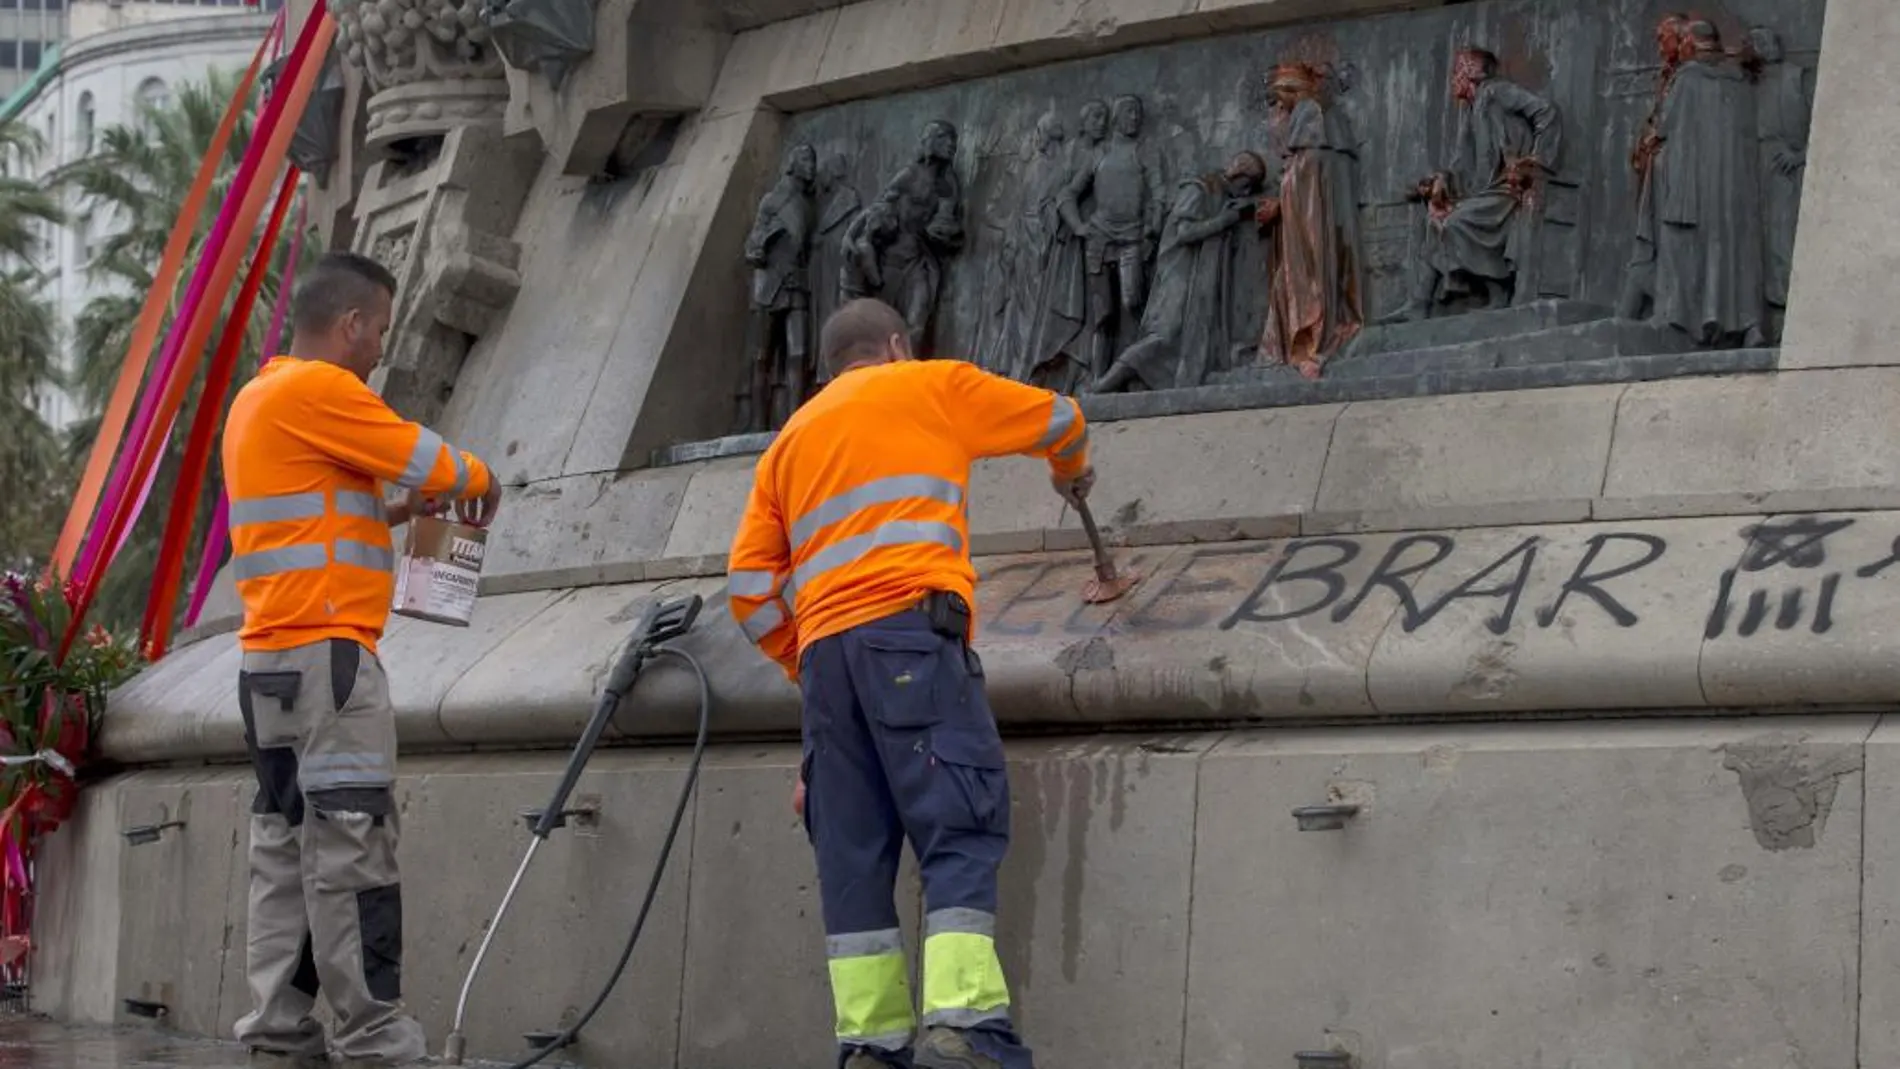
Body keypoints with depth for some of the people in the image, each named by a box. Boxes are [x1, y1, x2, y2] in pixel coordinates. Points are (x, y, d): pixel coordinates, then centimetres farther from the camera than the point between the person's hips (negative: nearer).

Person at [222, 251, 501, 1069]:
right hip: (327, 657, -10)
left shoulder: (259, 399, 20)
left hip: (271, 661, 10)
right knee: (350, 854, -10)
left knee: (287, 852, 6)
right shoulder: (318, 390, -10)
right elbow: (438, 465, -7)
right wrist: (481, 485, 13)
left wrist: (400, 510, 19)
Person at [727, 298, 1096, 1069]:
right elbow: (1059, 419, 32)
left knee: (854, 854, 3)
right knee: (962, 831, -11)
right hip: (908, 630, -5)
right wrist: (1072, 472, 52)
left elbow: (749, 584, 17)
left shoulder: (790, 441, 29)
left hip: (824, 650, 5)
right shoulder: (933, 385, 19)